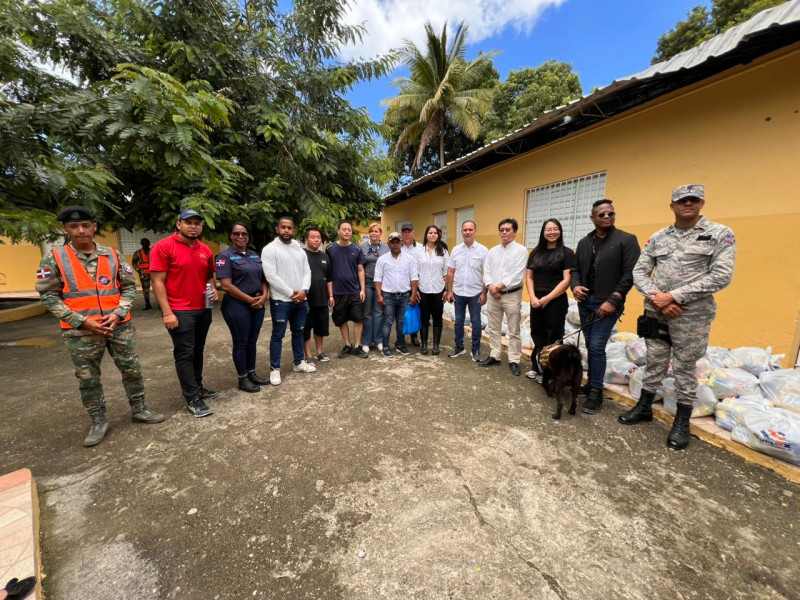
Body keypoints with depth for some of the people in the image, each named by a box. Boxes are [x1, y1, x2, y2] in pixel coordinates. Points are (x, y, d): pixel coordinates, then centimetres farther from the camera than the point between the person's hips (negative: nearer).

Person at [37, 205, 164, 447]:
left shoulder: (113, 255, 4)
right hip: (80, 331, -1)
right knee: (88, 379, 10)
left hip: (119, 325, 1)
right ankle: (98, 422, 25)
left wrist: (118, 313, -9)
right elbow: (48, 295, -2)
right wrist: (82, 321, -12)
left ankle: (139, 409, 25)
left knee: (132, 370, 8)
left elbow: (130, 286, 5)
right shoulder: (54, 258, -1)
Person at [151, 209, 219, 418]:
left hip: (203, 310, 6)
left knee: (198, 351, 15)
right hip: (179, 312, -6)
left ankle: (198, 388, 29)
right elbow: (157, 281, -12)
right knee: (185, 354, 0)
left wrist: (213, 289, -1)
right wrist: (167, 312, -17)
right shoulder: (163, 247, -9)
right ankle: (192, 399, 7)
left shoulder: (205, 250, 8)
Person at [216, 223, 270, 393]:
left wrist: (264, 296, -5)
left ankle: (252, 374, 26)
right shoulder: (225, 256, -6)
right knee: (241, 342, 3)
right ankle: (242, 379, 16)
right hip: (237, 305, -6)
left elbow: (263, 278, 13)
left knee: (252, 341, 13)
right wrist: (250, 299, -14)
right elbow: (226, 285, -15)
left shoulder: (255, 255, 12)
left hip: (258, 304, 6)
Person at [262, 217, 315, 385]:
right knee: (278, 335, 4)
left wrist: (304, 291, -10)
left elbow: (307, 272, 8)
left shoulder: (299, 249, 11)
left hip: (301, 300, 6)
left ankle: (299, 363, 30)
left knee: (298, 332, 16)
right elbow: (271, 276, -15)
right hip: (280, 301, -6)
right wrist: (291, 293, -15)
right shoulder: (270, 249, -7)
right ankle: (275, 369, 16)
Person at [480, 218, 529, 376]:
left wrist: (499, 286, -15)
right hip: (493, 295, 5)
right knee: (494, 329, 12)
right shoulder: (492, 251, 11)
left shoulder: (521, 250, -5)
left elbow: (517, 275, -14)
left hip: (511, 295, -5)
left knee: (513, 331, 3)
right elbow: (486, 272, 4)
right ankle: (494, 356, 24)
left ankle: (514, 361, 13)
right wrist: (491, 287, -13)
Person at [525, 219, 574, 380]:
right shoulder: (535, 252, 10)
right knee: (537, 335, 10)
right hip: (536, 301, 4)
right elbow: (529, 277, 8)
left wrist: (547, 298, -13)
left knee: (553, 337, 3)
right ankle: (537, 367, 24)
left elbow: (567, 280, -9)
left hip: (556, 301, -4)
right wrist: (532, 297, -6)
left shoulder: (567, 253, -2)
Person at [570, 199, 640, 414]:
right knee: (590, 346, 13)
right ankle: (592, 383, 27)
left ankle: (596, 392, 4)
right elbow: (575, 268, 14)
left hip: (607, 303, -5)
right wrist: (575, 285, -6)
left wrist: (613, 300, -17)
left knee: (597, 347, -9)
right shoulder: (584, 242, 11)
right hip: (585, 301, 5)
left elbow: (630, 274, -11)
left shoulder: (627, 240, -5)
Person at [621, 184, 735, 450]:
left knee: (684, 368, 8)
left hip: (692, 315, -3)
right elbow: (639, 272, 4)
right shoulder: (657, 237, 7)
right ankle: (644, 407, 29)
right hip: (655, 312, 3)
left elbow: (721, 276, -12)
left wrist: (673, 296, -17)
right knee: (654, 363, 14)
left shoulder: (720, 234, -2)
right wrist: (657, 299, -11)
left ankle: (682, 422, 24)